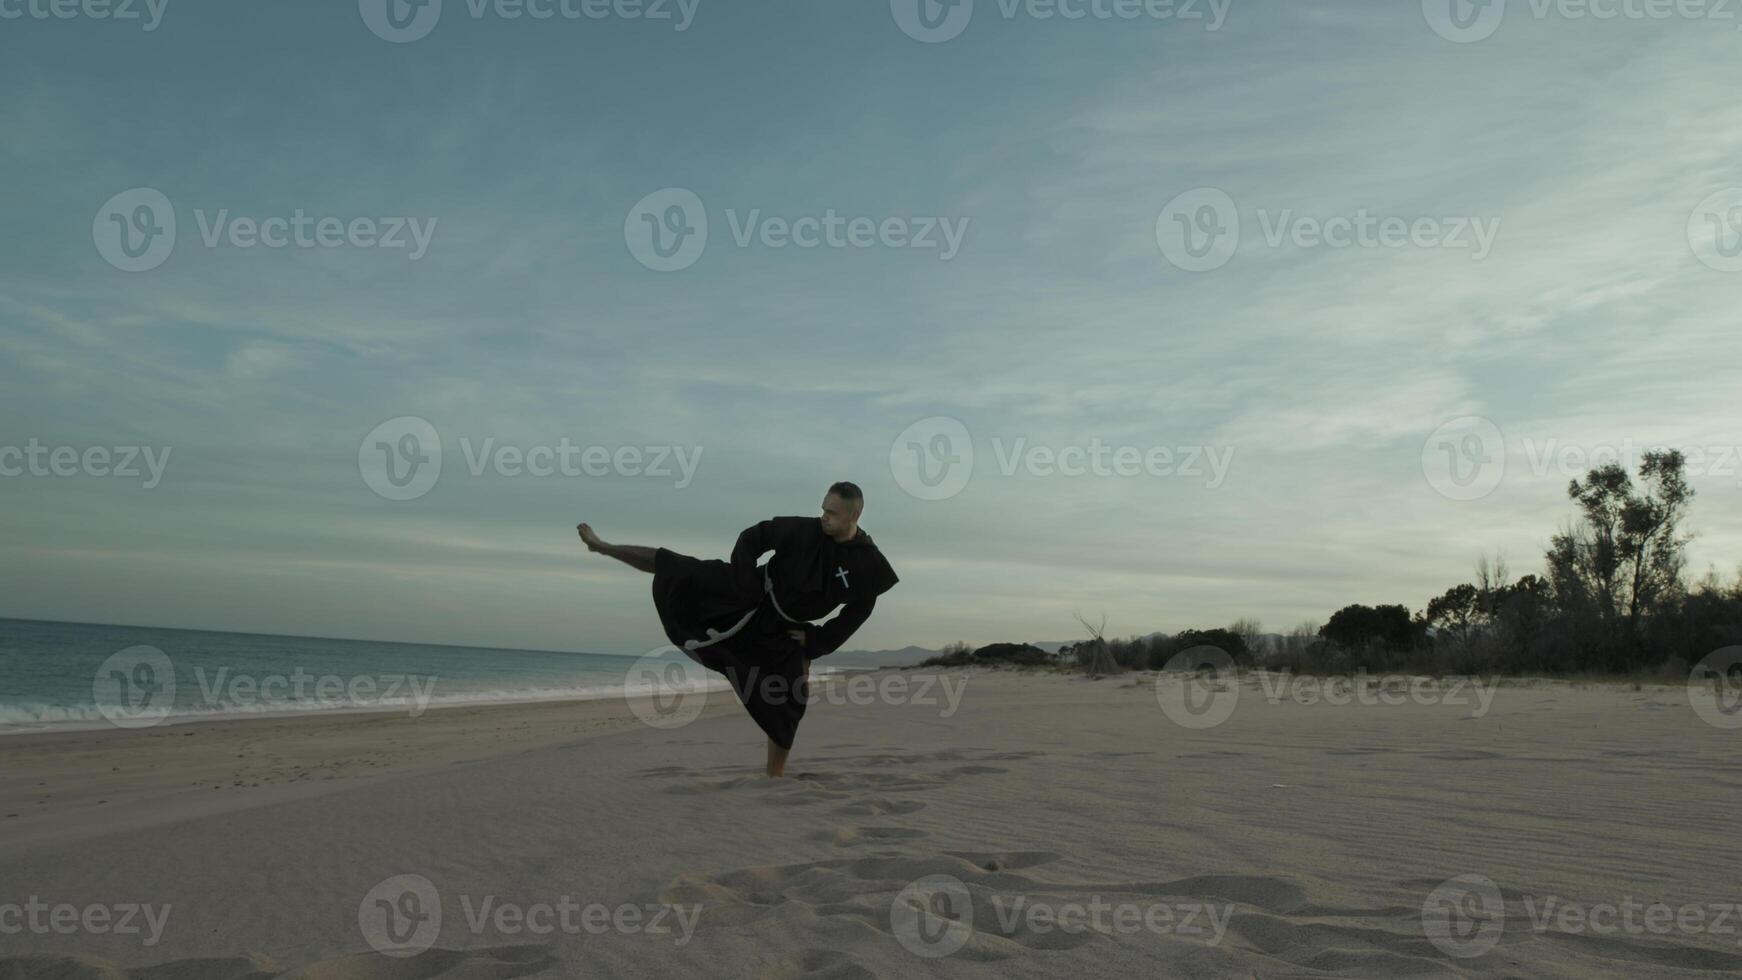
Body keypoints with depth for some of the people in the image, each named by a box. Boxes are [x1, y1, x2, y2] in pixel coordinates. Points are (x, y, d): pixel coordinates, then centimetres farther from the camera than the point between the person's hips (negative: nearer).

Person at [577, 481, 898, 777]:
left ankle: (775, 776, 9)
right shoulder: (803, 529, -17)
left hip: (783, 629, 1)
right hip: (752, 599, 0)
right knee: (678, 571, -7)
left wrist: (817, 640, -7)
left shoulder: (867, 564, -15)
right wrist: (746, 583, -16)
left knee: (789, 700, -6)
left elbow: (856, 613, -2)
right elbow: (751, 539, -6)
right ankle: (603, 546, 10)